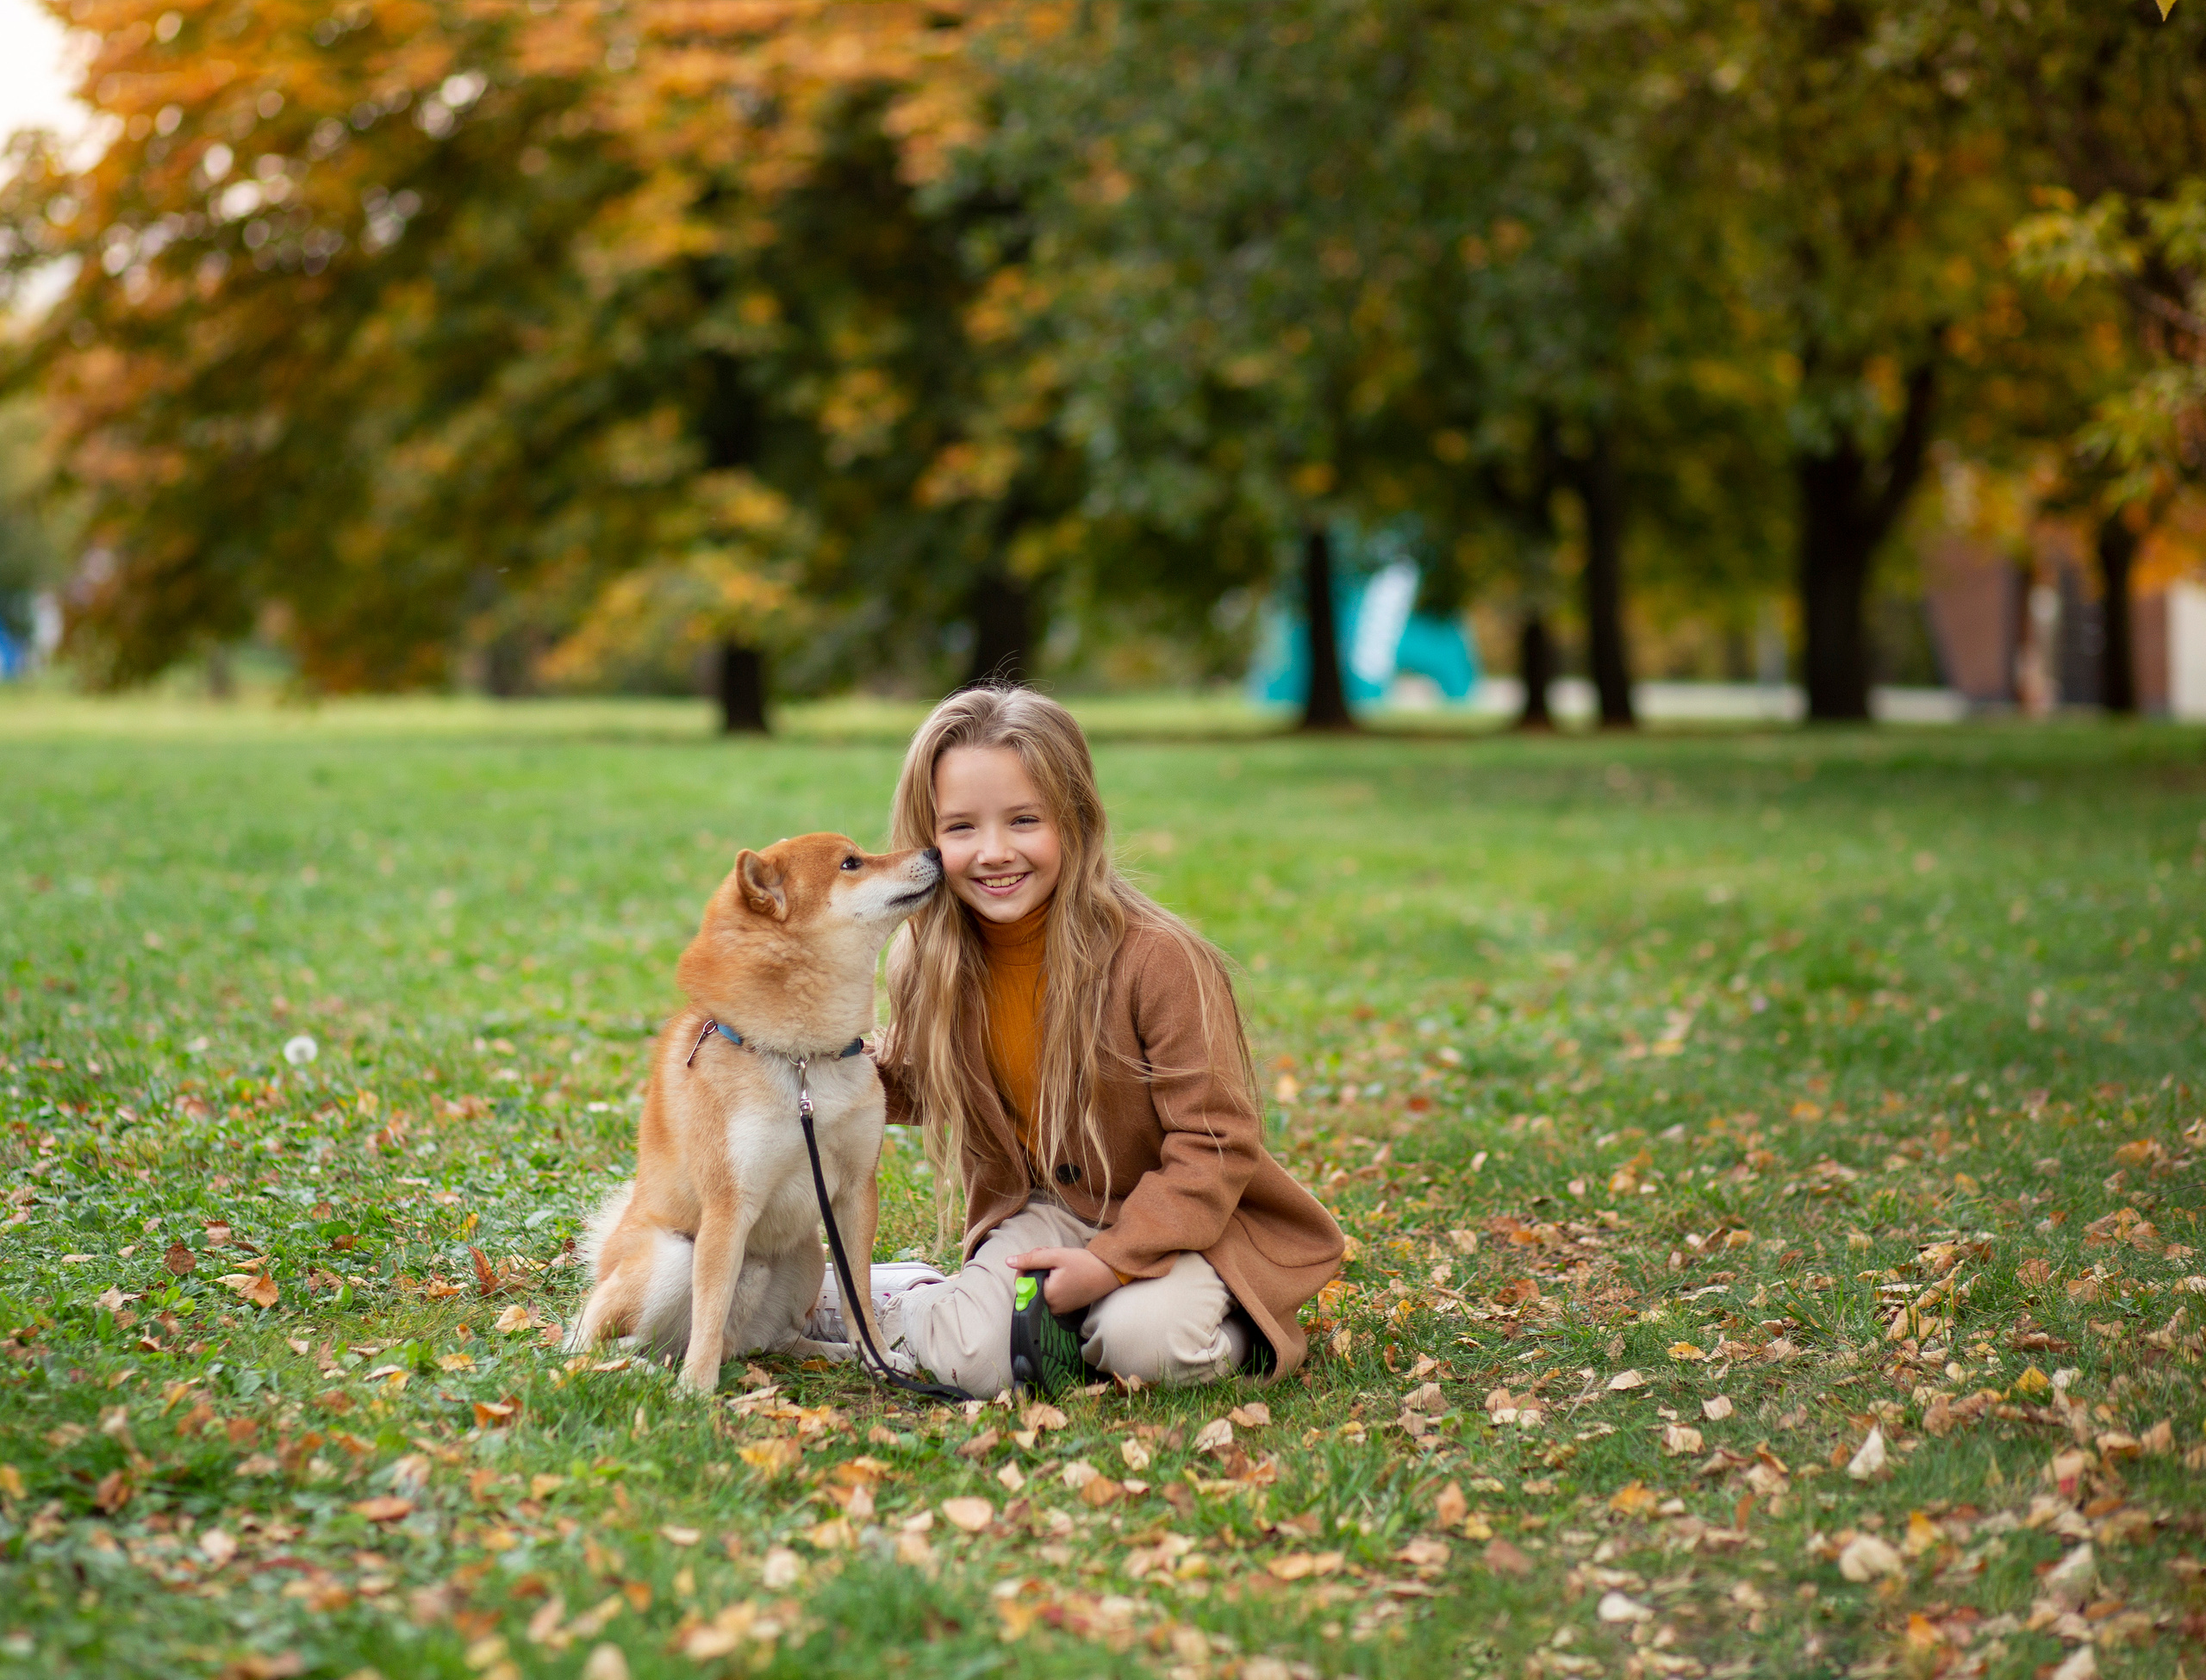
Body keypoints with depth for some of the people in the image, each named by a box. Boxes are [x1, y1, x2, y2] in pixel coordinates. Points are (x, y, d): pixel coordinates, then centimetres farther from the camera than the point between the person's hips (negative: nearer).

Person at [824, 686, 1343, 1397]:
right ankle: (904, 1299, 10)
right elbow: (910, 1087, 14)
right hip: (1043, 1211, 3)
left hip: (1181, 1213, -3)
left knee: (1146, 1342, -32)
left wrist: (1113, 1262, -25)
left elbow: (1215, 1141, -19)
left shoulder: (1156, 960, -23)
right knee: (974, 1360, -22)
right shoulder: (927, 965, -7)